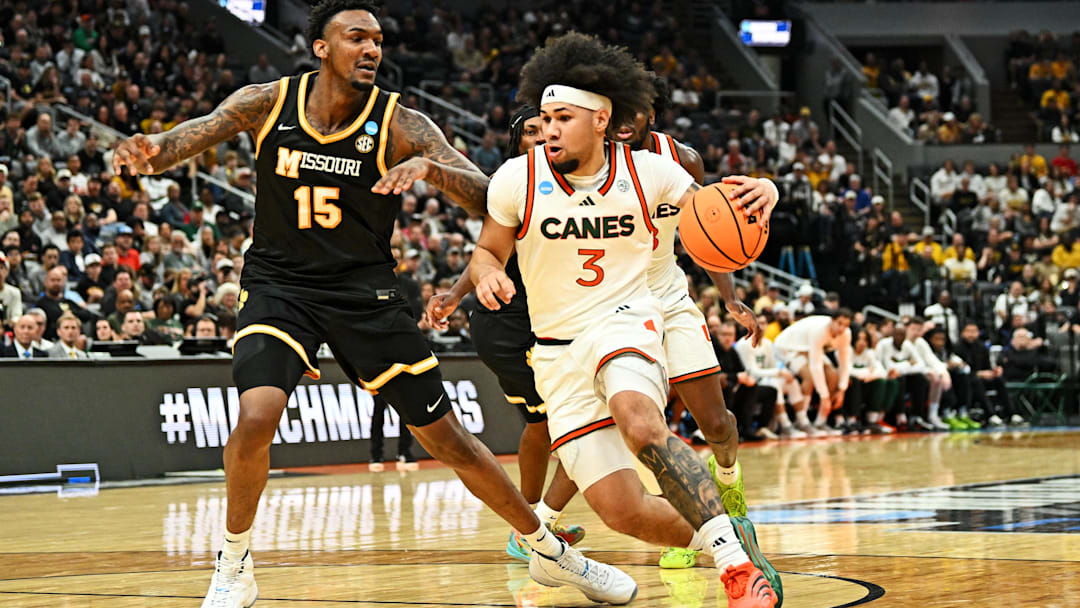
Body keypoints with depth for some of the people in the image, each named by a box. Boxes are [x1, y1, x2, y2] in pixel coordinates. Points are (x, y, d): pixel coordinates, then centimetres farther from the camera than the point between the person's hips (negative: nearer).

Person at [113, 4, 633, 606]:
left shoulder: (400, 125, -12)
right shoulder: (270, 103, -7)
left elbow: (489, 199, -18)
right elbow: (200, 131, -15)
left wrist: (429, 167, -39)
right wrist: (153, 149, -39)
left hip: (366, 291, 0)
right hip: (280, 285, 0)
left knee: (447, 437, 3)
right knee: (257, 417, -26)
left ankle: (550, 551, 22)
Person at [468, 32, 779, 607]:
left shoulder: (647, 171, -7)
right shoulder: (517, 179, -8)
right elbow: (487, 252, 6)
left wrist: (755, 196, -19)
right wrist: (488, 275, -19)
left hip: (625, 322, -2)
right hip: (558, 352, 2)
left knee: (641, 425, -38)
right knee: (623, 513, -10)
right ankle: (727, 540, 17)